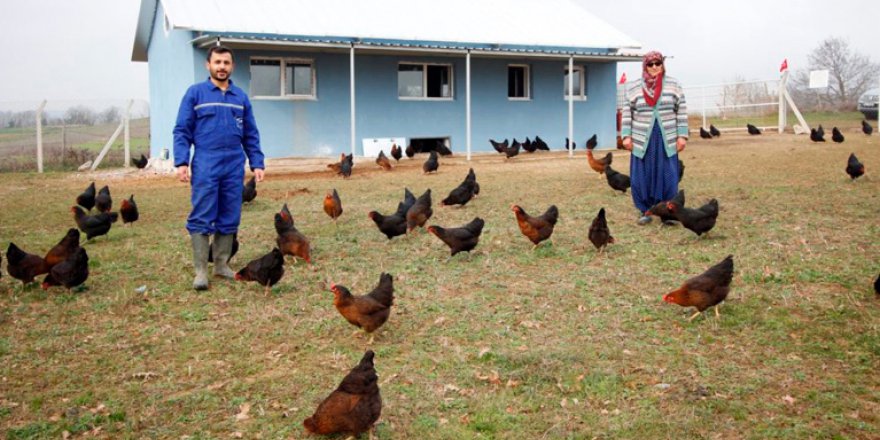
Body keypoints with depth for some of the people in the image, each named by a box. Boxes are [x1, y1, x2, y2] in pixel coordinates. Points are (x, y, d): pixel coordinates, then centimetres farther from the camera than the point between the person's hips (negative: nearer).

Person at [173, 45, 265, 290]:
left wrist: (257, 164, 6)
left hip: (234, 166, 4)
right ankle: (201, 270, 0)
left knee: (229, 219, 7)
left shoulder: (241, 97, 13)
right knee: (202, 219, -4)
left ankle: (221, 265, 17)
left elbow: (251, 135, 14)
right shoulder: (195, 93, 3)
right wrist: (181, 162, -11)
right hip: (206, 165, -3)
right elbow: (182, 131, 0)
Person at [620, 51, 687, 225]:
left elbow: (681, 112, 4)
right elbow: (627, 113, 5)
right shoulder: (633, 87, 4)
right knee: (642, 177, 1)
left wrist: (682, 136, -2)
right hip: (642, 140, 0)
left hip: (667, 140, 0)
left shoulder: (673, 85, 5)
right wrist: (626, 136, -3)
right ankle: (645, 211, 11)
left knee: (668, 177, 0)